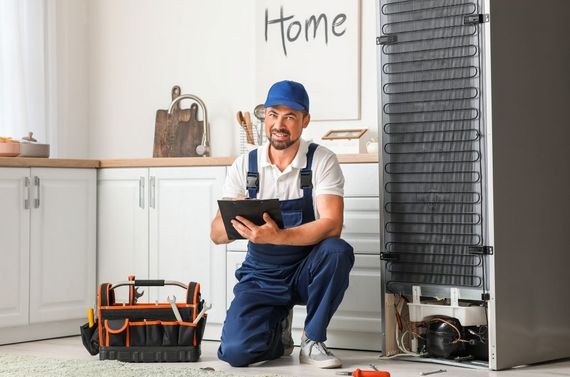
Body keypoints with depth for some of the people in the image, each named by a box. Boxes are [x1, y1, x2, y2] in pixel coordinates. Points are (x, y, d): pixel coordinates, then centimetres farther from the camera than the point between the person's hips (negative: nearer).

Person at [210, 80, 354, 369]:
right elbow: (217, 234, -6)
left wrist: (277, 236, -40)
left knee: (338, 251, -34)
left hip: (306, 270, -1)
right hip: (261, 276, 1)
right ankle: (277, 329, 15)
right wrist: (235, 222, -32)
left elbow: (332, 225, -24)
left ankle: (313, 341, -10)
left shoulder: (321, 161, -10)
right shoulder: (244, 166, -4)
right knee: (235, 351, -22)